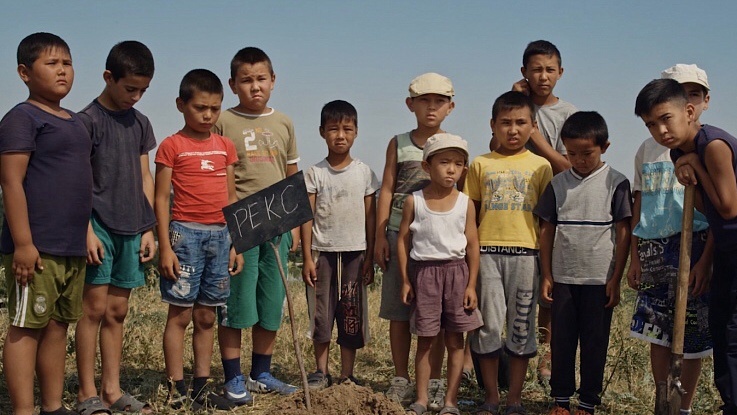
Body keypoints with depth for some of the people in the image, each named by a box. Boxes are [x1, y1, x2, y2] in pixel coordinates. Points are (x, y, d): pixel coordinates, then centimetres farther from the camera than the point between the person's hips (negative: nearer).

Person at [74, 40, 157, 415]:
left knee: (117, 312, 10)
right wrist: (87, 231, -15)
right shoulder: (88, 120, -5)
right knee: (94, 309, -3)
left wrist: (148, 229, 9)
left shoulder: (140, 123, 14)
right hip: (100, 226, -6)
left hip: (131, 230, 6)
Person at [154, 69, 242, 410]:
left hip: (220, 234, 5)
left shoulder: (225, 146, 12)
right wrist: (165, 247, -10)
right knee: (180, 314, -1)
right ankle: (176, 392, 7)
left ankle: (201, 389, 17)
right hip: (185, 232, -5)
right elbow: (161, 199, -4)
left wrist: (236, 244, 11)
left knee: (206, 316, 9)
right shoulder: (172, 146, -2)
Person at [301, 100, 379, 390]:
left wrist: (370, 257, 2)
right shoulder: (315, 173, 1)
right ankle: (321, 372, 18)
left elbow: (370, 217, 5)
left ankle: (347, 375, 15)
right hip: (322, 252, 0)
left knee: (352, 315, 5)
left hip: (354, 252, 1)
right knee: (321, 314, 4)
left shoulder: (364, 172, 4)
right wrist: (307, 258, -6)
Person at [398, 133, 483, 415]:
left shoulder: (465, 204, 1)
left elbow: (473, 245, 2)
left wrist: (471, 284, -3)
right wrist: (405, 280, 0)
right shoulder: (413, 201, -1)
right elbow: (403, 240, 2)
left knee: (455, 341, 5)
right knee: (425, 340, 6)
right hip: (424, 272, 0)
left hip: (456, 271, 1)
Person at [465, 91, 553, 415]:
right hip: (486, 252, 0)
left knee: (521, 327, 6)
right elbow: (469, 213, 9)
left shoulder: (540, 166, 7)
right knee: (488, 325, 2)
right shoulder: (481, 165, 8)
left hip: (525, 253, 0)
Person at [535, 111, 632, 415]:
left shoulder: (616, 183, -3)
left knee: (595, 343, 6)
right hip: (563, 277, 3)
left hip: (599, 279, -2)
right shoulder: (558, 184, 4)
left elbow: (623, 232, -2)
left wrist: (616, 279, -5)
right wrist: (546, 275, 4)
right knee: (561, 341, 9)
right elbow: (547, 230, 7)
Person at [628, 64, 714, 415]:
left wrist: (706, 259, -14)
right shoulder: (648, 149, 11)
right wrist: (634, 257, 7)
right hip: (653, 251, 3)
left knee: (692, 337, 2)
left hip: (694, 246, -3)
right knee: (657, 335, 6)